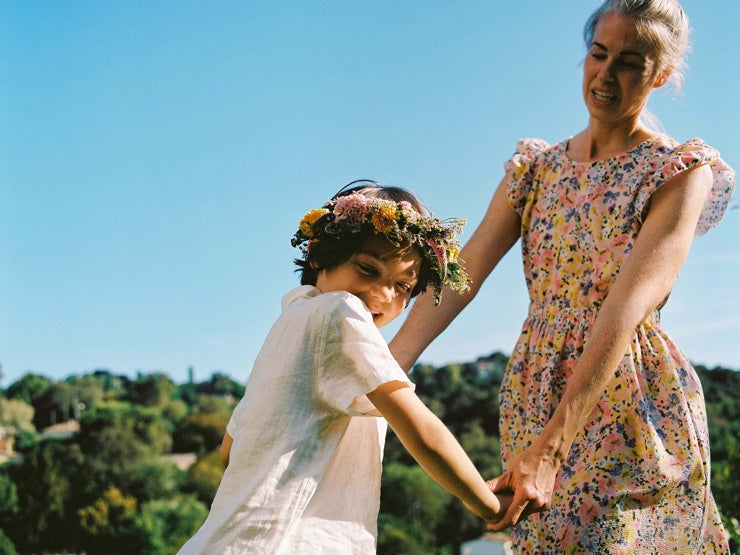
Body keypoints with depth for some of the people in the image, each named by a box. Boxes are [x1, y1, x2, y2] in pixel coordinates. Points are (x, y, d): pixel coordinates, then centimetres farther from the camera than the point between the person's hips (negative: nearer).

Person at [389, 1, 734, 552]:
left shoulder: (682, 173, -6)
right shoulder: (536, 167, 10)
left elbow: (625, 309, -18)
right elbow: (461, 275, -1)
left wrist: (551, 447, -28)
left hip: (626, 401, -4)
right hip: (534, 397, 4)